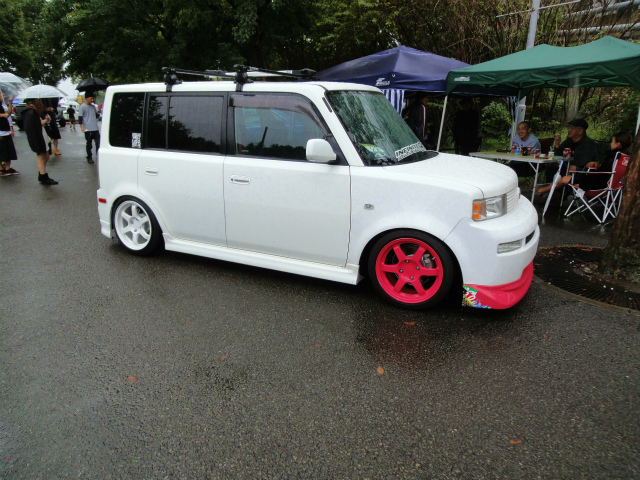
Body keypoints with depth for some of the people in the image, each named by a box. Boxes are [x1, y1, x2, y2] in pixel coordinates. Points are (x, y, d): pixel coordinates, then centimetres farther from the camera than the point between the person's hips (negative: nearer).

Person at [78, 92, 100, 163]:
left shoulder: (93, 107, 15)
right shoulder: (82, 107, -2)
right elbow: (80, 117, -5)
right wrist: (81, 127, -13)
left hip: (95, 129, 5)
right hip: (88, 129, -5)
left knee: (98, 143, 1)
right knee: (89, 144, 3)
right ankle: (89, 157, 12)